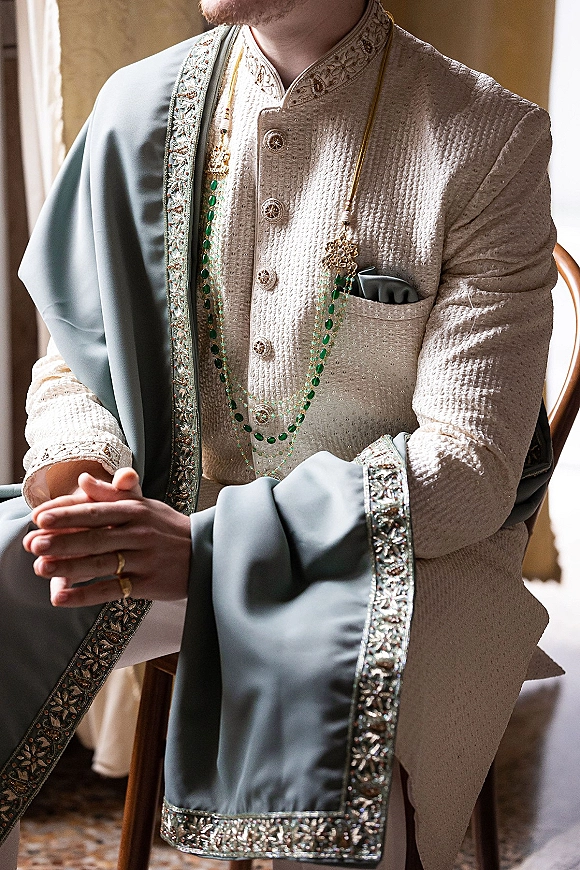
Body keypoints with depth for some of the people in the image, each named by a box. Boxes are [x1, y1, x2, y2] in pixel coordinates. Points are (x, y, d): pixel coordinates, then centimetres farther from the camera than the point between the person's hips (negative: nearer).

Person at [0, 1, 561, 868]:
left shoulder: (490, 141, -12)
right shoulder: (141, 105, 2)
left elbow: (471, 467, -16)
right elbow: (73, 360, 9)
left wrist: (213, 542, -25)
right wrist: (75, 471, -15)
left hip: (390, 541, -4)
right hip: (170, 512, 5)